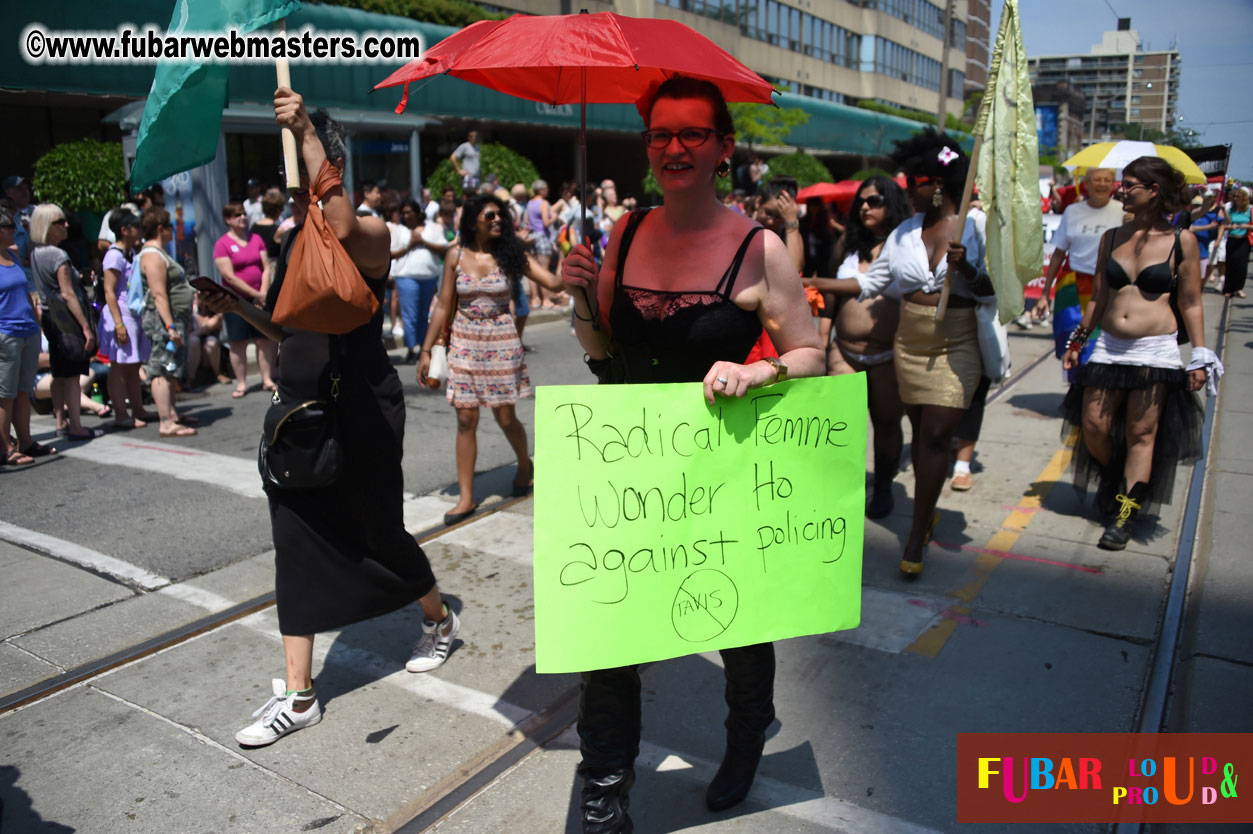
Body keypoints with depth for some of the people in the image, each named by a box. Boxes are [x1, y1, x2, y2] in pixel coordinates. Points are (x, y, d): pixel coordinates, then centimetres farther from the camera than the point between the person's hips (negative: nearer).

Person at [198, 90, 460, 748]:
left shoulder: (371, 234, -9)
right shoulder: (293, 242, 12)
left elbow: (344, 229, -35)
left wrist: (309, 135, -31)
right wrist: (235, 306, 3)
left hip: (361, 410, -7)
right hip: (299, 409, 7)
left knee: (379, 531, 7)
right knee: (298, 541, 5)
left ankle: (439, 620, 38)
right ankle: (298, 695, 14)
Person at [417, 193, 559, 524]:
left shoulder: (510, 255, -3)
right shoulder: (456, 257, 0)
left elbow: (555, 281, -12)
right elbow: (443, 306, 3)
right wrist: (426, 350, 2)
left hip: (501, 343, -1)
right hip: (464, 344, 1)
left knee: (505, 417, 4)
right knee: (466, 419, 2)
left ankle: (525, 465, 37)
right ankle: (466, 497, 10)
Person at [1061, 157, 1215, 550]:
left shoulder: (1182, 241, -2)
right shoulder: (1111, 238, 8)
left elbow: (1191, 304, 2)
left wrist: (1199, 356, -2)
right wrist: (1077, 341, 11)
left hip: (1156, 351, -4)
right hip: (1109, 347, 4)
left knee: (1141, 435, 1)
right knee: (1093, 427, 3)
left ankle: (1125, 516, 11)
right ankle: (1112, 479, 33)